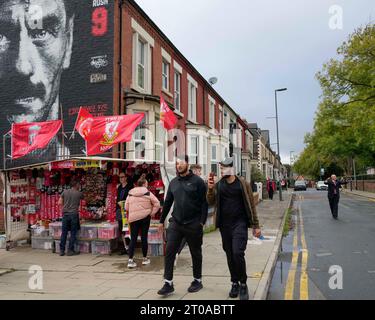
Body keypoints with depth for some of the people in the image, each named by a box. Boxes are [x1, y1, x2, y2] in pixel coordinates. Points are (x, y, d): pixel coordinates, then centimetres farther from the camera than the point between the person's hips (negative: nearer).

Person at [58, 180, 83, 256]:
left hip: (65, 214, 3)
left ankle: (62, 250, 13)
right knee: (73, 233, 4)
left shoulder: (65, 192, 6)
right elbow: (83, 198, 21)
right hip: (74, 214, -3)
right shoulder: (79, 193, 0)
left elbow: (60, 203, 5)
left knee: (64, 233, 9)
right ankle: (70, 250, 7)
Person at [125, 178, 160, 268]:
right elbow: (157, 204, -6)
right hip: (145, 217, -2)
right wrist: (152, 213, 4)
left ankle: (130, 260, -3)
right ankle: (145, 259, 18)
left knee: (133, 239, 3)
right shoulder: (148, 193, -2)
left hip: (133, 218, 2)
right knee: (144, 237, 7)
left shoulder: (130, 194, 6)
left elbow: (126, 207, 5)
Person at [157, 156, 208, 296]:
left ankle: (197, 281, 27)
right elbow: (167, 202, 15)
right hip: (175, 223, 4)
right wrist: (162, 220, 15)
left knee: (195, 253, 10)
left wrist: (202, 222, -15)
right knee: (169, 252, -3)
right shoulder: (173, 182, 10)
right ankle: (168, 283, 5)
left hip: (193, 225, -4)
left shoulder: (197, 181, -5)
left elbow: (204, 203, -9)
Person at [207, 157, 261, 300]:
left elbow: (251, 205, -1)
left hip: (239, 224, -4)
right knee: (230, 256, 10)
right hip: (224, 225, 4)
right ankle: (235, 283, 26)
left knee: (238, 253, -15)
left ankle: (243, 284, 4)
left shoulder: (243, 184, -3)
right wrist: (210, 188, -17)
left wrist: (255, 226, -1)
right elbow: (211, 202, -1)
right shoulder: (218, 185, 5)